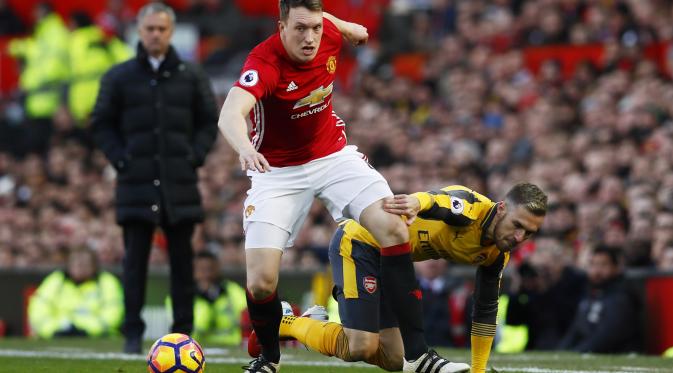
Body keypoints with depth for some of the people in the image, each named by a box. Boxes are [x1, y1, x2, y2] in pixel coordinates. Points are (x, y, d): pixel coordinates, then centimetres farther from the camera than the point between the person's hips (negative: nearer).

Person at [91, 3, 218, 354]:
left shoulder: (191, 76, 7)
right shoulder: (119, 77, 5)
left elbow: (209, 121, 11)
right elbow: (101, 124, 8)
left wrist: (194, 156, -2)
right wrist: (120, 159, -3)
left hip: (180, 183, 1)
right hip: (136, 183, -1)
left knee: (182, 260, 3)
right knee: (135, 259, -2)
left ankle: (183, 331, 8)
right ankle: (133, 333, 2)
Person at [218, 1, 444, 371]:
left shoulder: (329, 34, -13)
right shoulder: (263, 62, -30)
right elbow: (230, 114, -48)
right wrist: (246, 149, -68)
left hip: (333, 156, 4)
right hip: (277, 171, -4)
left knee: (393, 228, -18)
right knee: (261, 281, -14)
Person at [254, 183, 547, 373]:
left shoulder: (497, 254, -2)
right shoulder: (471, 207, -28)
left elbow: (485, 310, 8)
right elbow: (437, 200, -51)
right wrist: (418, 202, -75)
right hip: (358, 243, -9)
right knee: (360, 348, -19)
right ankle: (286, 324, 6)